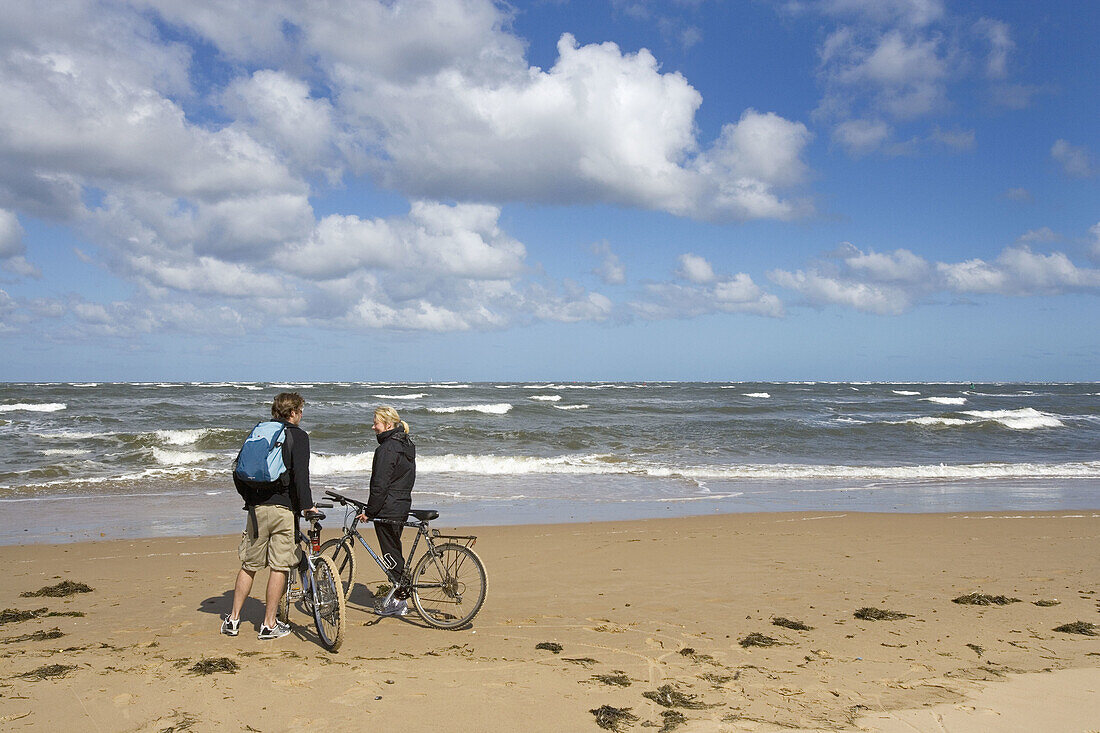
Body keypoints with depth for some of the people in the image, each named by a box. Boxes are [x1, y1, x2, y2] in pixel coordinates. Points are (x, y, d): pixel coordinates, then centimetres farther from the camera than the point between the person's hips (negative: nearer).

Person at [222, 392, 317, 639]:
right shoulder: (297, 435, -3)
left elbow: (238, 473, 15)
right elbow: (301, 474, -15)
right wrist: (307, 505, -10)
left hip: (256, 507, 5)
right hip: (284, 508, -5)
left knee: (249, 565, 15)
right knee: (280, 567, 3)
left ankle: (233, 619, 20)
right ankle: (269, 624, 7)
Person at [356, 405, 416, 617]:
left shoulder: (387, 449, -18)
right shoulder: (407, 445, 12)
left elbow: (380, 485, -20)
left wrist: (369, 511, -13)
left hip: (387, 510, -9)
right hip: (402, 506, 9)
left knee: (391, 554, -2)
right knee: (395, 551, 16)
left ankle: (399, 601, 2)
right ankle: (398, 594, 23)